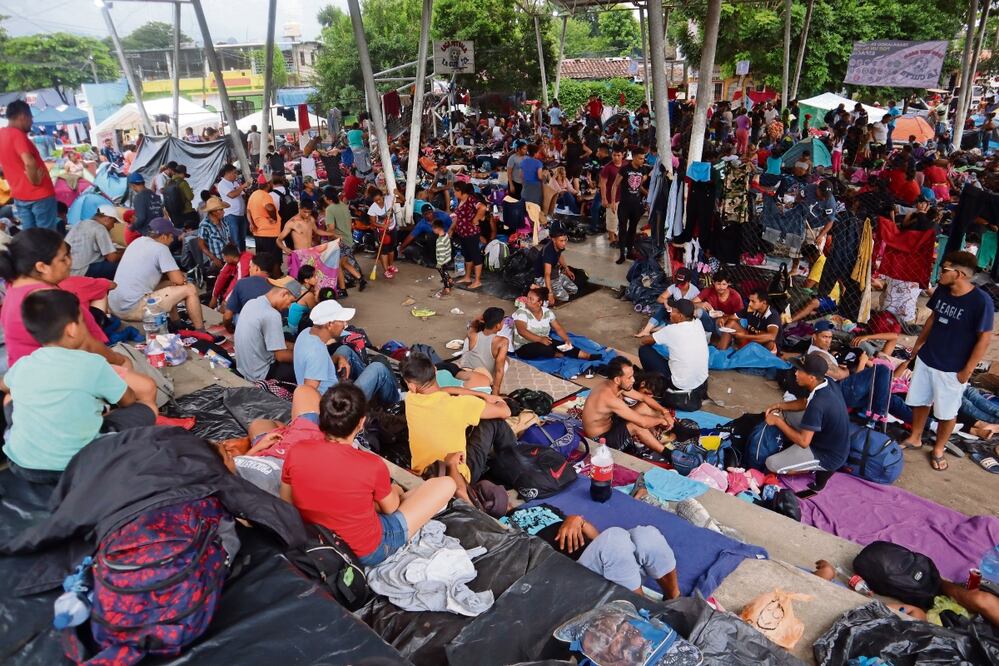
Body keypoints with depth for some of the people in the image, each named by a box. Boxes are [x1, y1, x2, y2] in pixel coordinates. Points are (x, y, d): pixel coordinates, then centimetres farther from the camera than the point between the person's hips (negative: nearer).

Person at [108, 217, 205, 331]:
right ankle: (201, 332, 4)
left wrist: (174, 275, 13)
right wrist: (183, 277, 11)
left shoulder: (138, 241, 14)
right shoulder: (160, 248, -10)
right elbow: (179, 280, -12)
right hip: (134, 309, -9)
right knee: (190, 289, -2)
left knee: (170, 288, 27)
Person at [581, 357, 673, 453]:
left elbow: (644, 397, 6)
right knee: (637, 426, -26)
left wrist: (665, 412, -5)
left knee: (644, 407, 4)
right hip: (601, 439, -9)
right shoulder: (609, 398, -35)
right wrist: (660, 420, -13)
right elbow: (643, 422, -32)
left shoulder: (612, 385, -7)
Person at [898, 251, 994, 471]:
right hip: (926, 358, 5)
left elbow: (984, 338, -16)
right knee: (920, 401, 19)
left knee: (947, 412, 12)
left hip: (952, 368, -5)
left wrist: (967, 370, -13)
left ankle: (938, 449, 31)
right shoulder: (942, 290, -5)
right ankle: (915, 438, 39)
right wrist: (917, 346, 14)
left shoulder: (981, 301, -23)